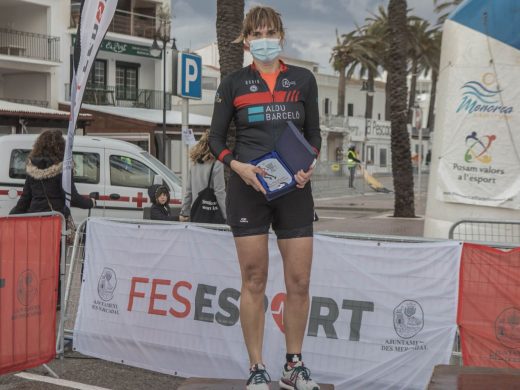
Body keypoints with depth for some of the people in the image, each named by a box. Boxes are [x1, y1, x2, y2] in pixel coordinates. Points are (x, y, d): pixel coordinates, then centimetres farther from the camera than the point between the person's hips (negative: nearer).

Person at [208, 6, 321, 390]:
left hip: (294, 189, 2)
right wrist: (237, 165, -11)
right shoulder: (233, 84, 4)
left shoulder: (303, 79, 7)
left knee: (299, 281, 2)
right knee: (254, 281, 2)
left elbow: (314, 132, 11)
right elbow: (216, 138, 7)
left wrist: (309, 164, -8)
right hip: (248, 188, -1)